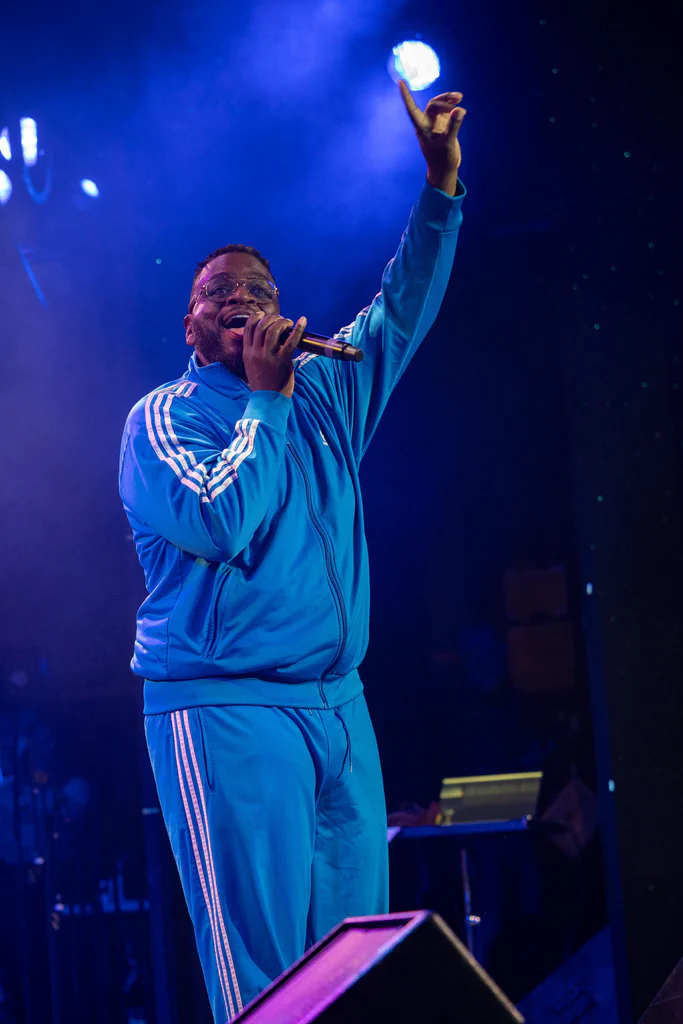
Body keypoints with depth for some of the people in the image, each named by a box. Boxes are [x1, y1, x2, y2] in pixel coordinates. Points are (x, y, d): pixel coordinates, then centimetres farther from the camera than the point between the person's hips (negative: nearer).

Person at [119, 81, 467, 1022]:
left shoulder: (323, 394, 17)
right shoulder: (163, 417, -2)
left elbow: (404, 311, 14)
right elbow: (223, 520, -19)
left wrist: (442, 183, 4)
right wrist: (263, 399, -9)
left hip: (338, 707, 7)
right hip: (226, 711, -6)